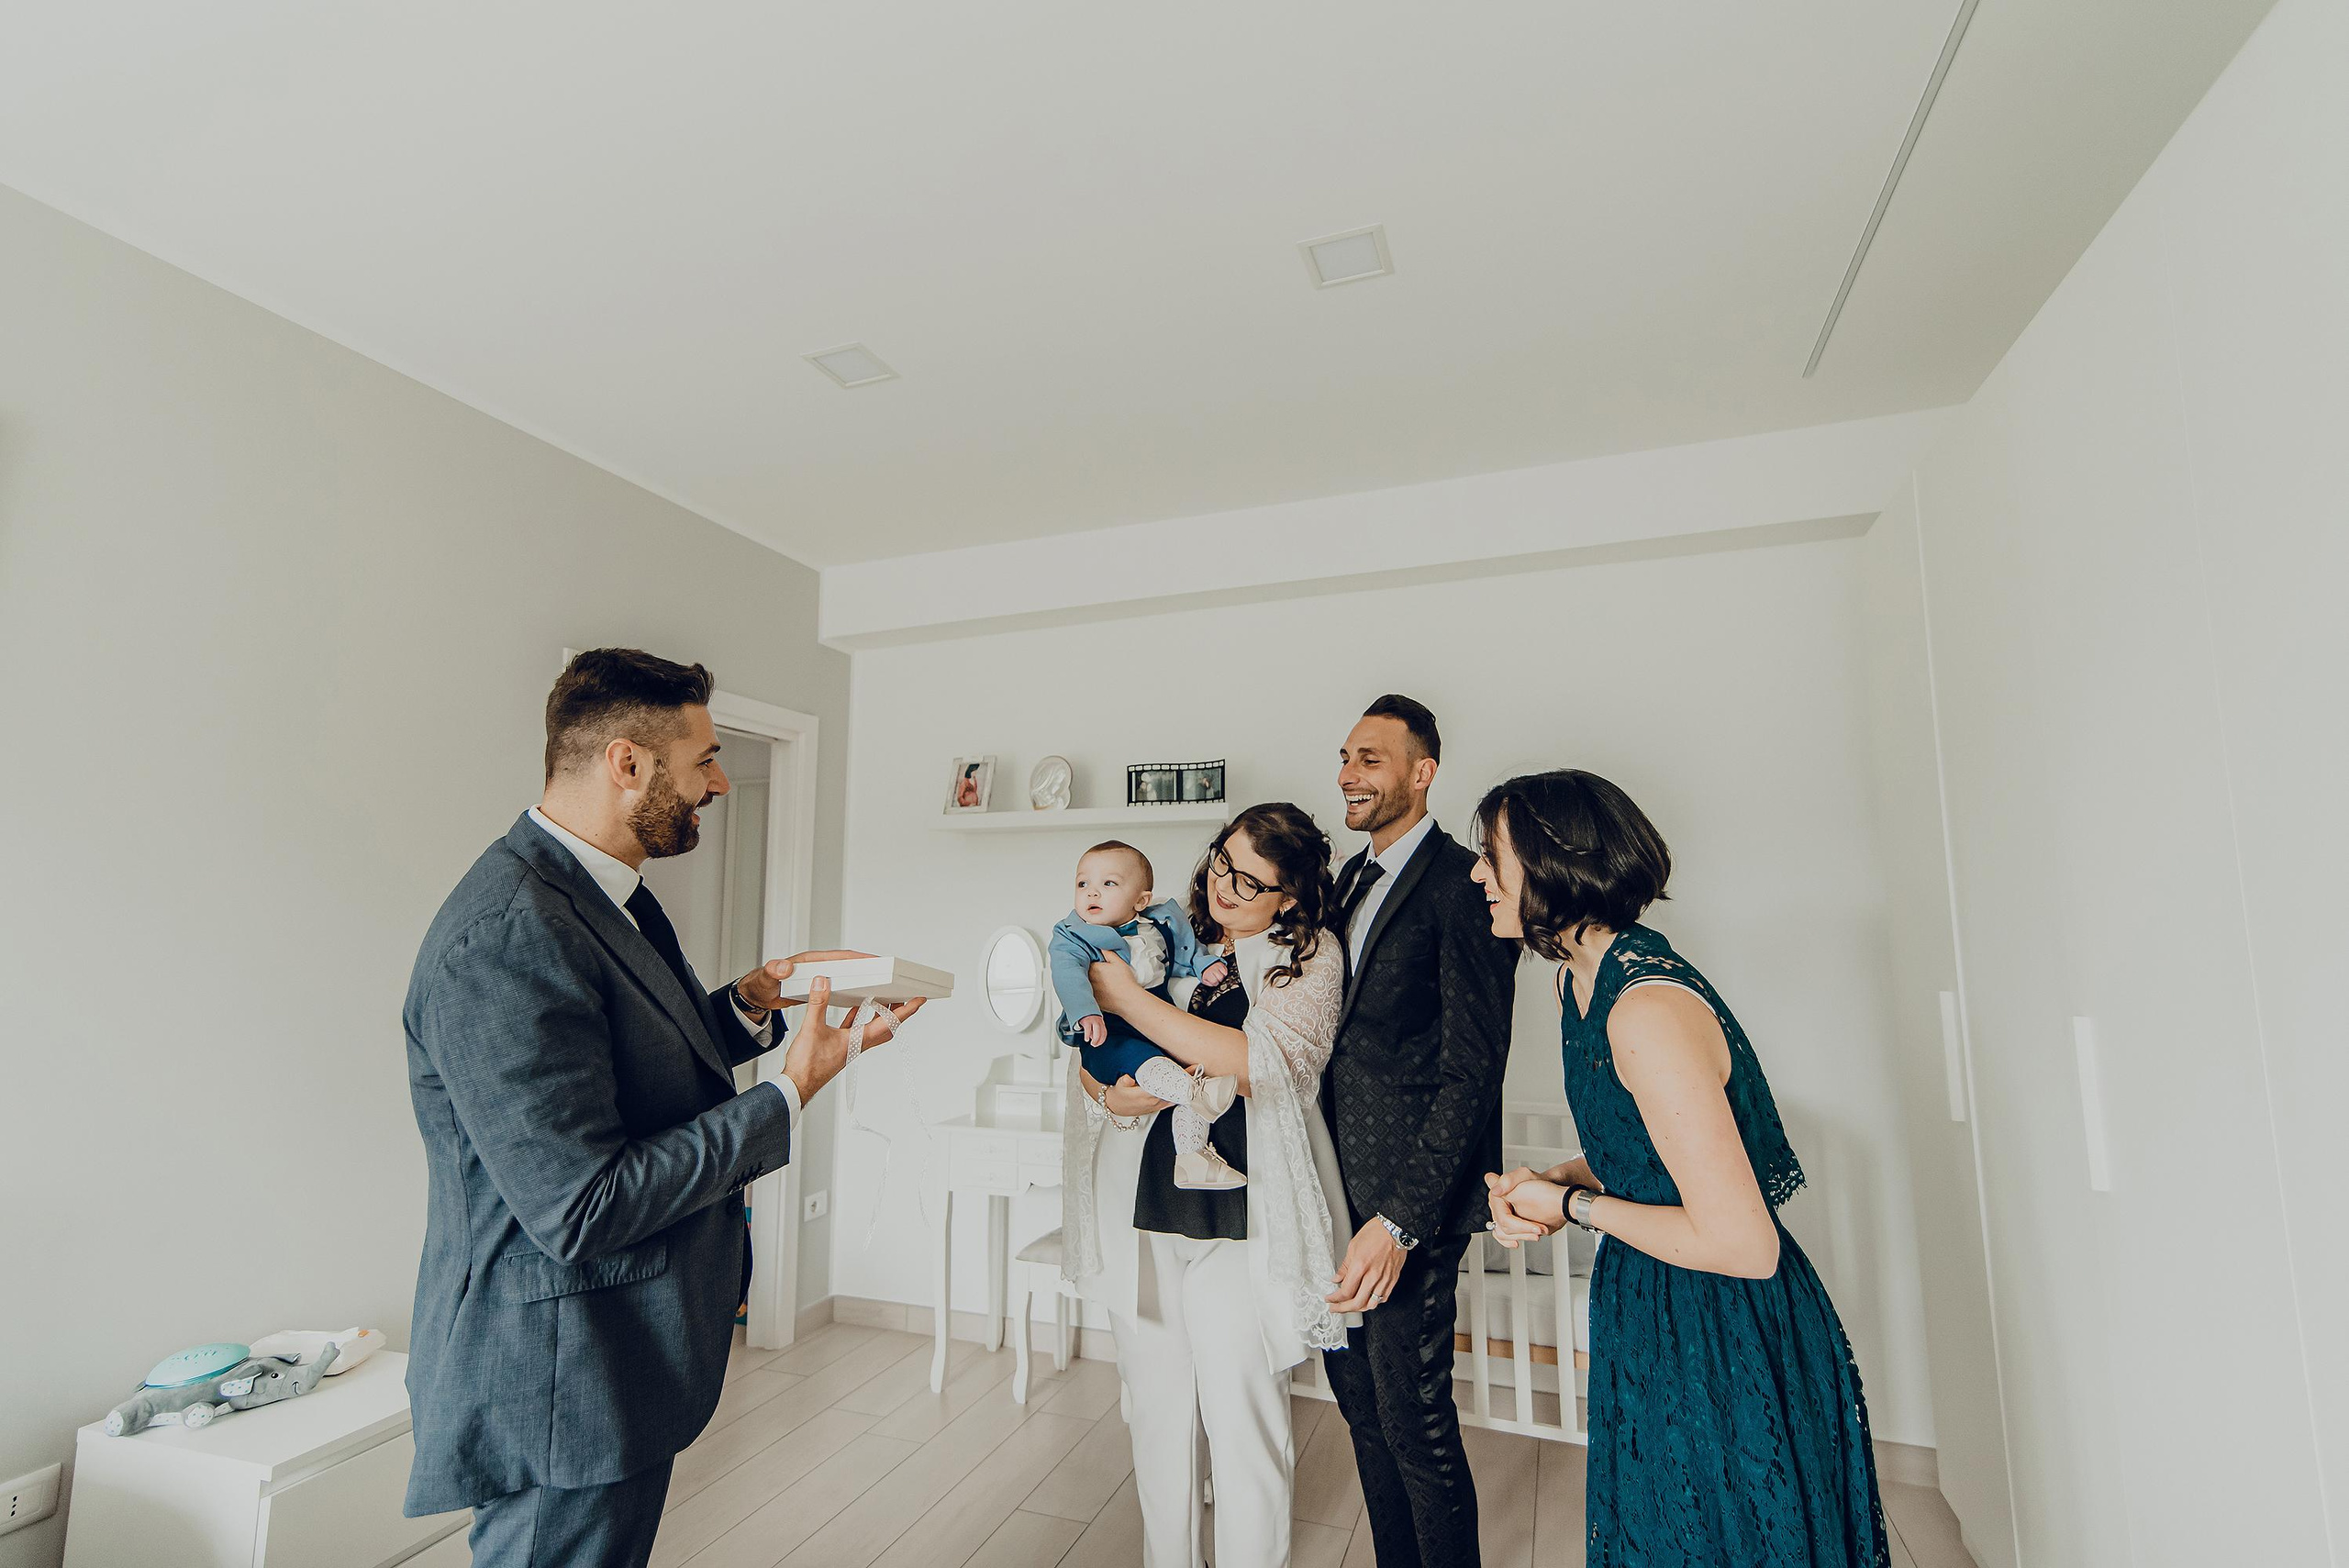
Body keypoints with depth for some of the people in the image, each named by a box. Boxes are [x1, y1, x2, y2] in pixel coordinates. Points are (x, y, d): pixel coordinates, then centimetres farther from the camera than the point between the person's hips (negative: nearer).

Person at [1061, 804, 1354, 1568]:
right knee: (1158, 1413, 17)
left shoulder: (1311, 955, -5)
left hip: (1240, 1218, -3)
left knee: (1245, 1425, 7)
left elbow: (1266, 1065, -20)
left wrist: (1131, 1000, -18)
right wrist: (1108, 1095, -13)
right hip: (1143, 1209, 4)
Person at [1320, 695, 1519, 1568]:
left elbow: (1472, 1070, -20)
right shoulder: (1352, 879, 11)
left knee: (1413, 1414, 4)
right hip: (1342, 1180, 8)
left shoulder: (1463, 886, -16)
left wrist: (1402, 1218, -22)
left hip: (1412, 1192, -8)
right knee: (1358, 1394, 20)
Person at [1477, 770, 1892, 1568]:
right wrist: (1551, 1183, -5)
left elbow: (1745, 1246, -29)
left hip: (1729, 1344, -9)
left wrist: (1574, 1206, -19)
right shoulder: (1578, 981, 0)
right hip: (1651, 1324, 9)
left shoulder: (1650, 1010, -30)